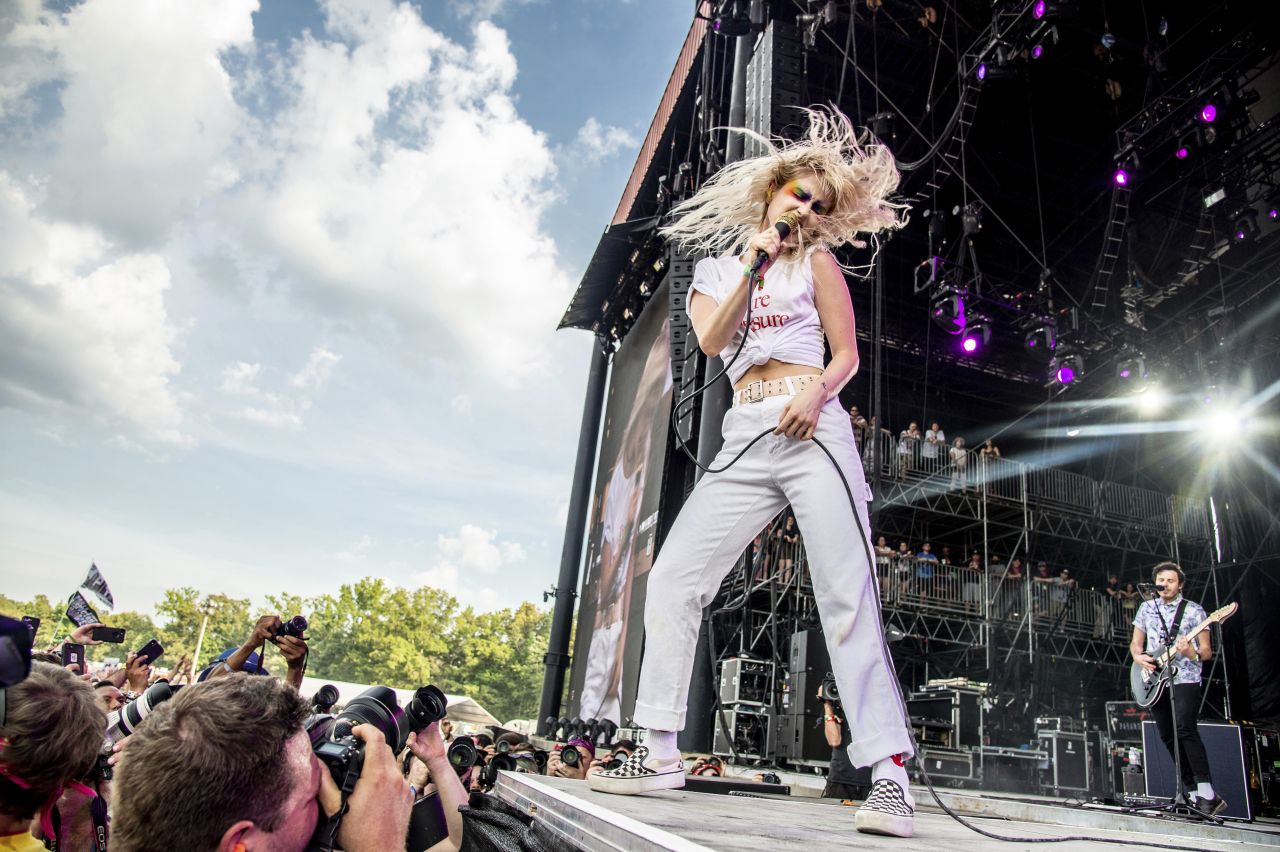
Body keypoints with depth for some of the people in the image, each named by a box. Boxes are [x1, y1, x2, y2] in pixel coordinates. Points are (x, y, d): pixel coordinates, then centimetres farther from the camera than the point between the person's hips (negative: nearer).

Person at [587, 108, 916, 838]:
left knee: (848, 599, -12)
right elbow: (711, 340, 1)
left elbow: (847, 353, 7)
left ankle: (890, 777, -11)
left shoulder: (815, 261, 13)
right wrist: (751, 267, -6)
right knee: (673, 579, -4)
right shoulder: (714, 269, 20)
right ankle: (661, 755, 5)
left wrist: (817, 393, -14)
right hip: (745, 442, 4)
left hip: (812, 430, -3)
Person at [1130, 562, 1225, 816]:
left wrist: (1192, 654, -20)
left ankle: (1207, 793, -18)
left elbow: (1207, 650, 1)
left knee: (1185, 729, -21)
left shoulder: (1194, 610, 3)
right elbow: (1135, 642, 18)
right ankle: (1194, 793, 13)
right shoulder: (1147, 608, 13)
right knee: (1169, 737, 3)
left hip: (1185, 679, -4)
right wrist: (1138, 656, -4)